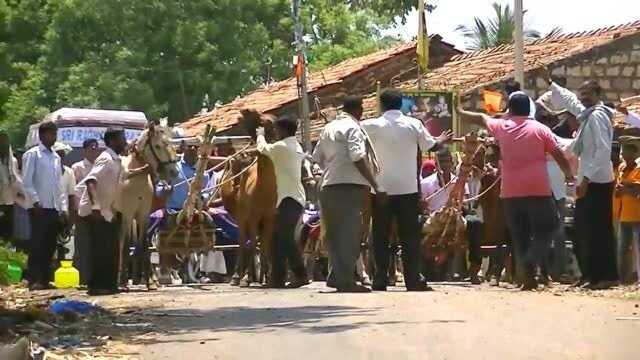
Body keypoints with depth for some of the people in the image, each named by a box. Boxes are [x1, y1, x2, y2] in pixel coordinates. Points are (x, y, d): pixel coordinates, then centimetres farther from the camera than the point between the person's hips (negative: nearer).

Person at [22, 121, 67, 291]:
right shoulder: (33, 155, -2)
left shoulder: (56, 157, 17)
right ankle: (34, 280, -6)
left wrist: (63, 207, 12)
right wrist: (35, 201, -18)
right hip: (39, 208, -6)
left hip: (54, 208, 6)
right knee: (37, 244, -8)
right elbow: (27, 181, -9)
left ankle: (45, 279, 11)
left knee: (50, 245, 6)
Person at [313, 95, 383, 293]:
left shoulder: (328, 128, 17)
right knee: (350, 233, -7)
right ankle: (346, 281, -10)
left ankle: (336, 276, 16)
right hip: (350, 186, -8)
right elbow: (358, 158, -17)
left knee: (334, 233, 13)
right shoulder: (352, 128, -7)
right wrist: (375, 185, -19)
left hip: (328, 186, 8)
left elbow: (317, 157, 19)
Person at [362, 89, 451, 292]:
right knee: (410, 236, 6)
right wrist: (441, 140, 31)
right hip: (408, 189, 1)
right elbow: (430, 146, 9)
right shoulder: (414, 125, 0)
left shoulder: (372, 126, -4)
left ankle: (380, 280, 1)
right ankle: (413, 280, 3)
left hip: (381, 190, -1)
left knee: (380, 237, 5)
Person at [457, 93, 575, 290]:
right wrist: (569, 174, 15)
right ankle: (532, 260, -23)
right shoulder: (540, 129, 2)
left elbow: (482, 118, 28)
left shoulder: (502, 127, 9)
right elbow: (559, 155, -1)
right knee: (544, 230, 3)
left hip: (511, 193, 2)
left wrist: (462, 112, 47)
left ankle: (528, 276, 2)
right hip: (538, 190, -2)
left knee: (520, 237, 9)